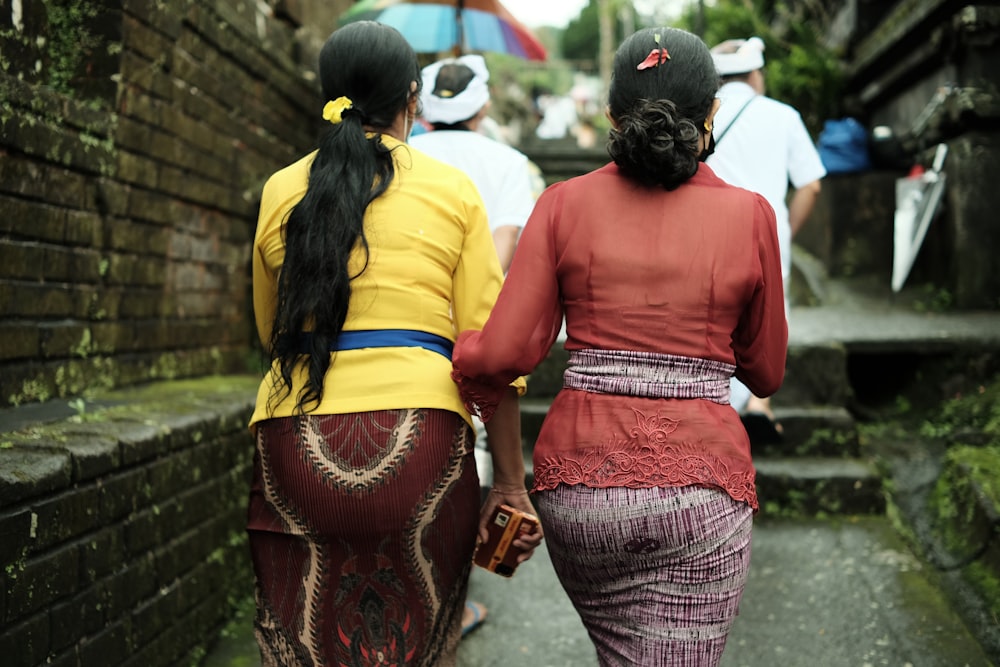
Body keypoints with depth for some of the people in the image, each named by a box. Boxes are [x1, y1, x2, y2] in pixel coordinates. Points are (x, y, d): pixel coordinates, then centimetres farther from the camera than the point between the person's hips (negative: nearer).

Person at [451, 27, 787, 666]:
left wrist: (464, 357, 15)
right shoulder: (747, 213, -1)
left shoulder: (566, 203, -1)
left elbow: (504, 353, -7)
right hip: (699, 485, -2)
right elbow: (766, 373, 9)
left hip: (581, 480, 3)